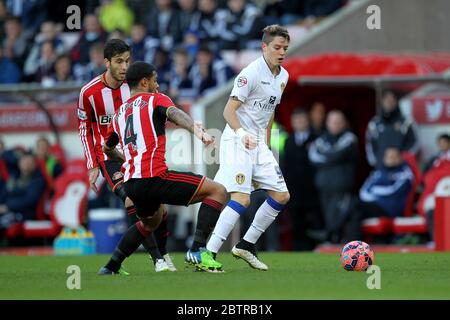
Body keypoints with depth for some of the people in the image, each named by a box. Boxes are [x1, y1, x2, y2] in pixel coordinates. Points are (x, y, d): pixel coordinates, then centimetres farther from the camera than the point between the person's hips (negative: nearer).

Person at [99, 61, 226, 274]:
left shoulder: (118, 114, 25)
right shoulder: (155, 99, 7)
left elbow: (107, 149, 41)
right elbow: (175, 114, -17)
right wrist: (199, 132, -34)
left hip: (130, 183, 8)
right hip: (154, 177, -8)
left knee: (150, 222, 36)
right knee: (217, 191, -3)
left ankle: (111, 266, 30)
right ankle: (198, 250, -18)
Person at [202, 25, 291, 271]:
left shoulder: (283, 76, 12)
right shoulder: (251, 73, -14)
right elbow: (229, 110, -17)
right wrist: (242, 133, -33)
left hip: (258, 143, 9)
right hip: (237, 141, -9)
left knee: (281, 196, 6)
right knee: (241, 199, -20)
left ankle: (246, 246, 16)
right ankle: (207, 254, -22)